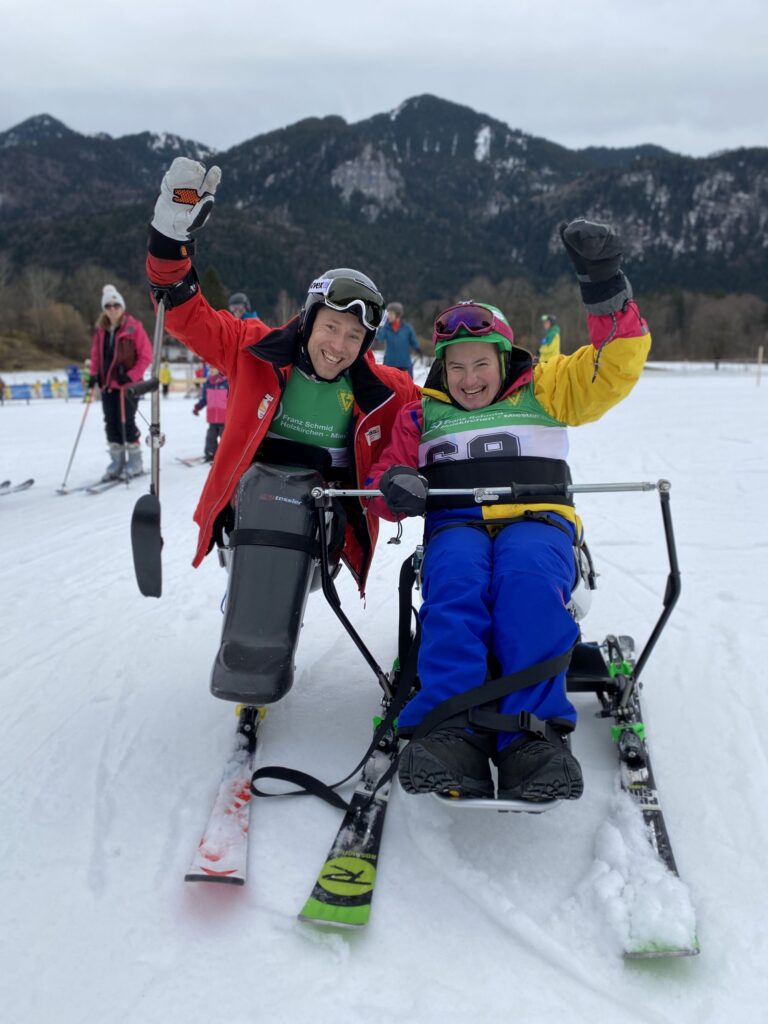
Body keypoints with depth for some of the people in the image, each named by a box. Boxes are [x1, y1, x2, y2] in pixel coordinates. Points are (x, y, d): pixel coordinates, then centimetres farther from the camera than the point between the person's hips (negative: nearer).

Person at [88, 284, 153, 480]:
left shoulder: (133, 327, -7)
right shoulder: (101, 329, 9)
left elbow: (146, 355, -8)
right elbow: (96, 354, 18)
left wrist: (131, 376, -15)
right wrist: (94, 374, 3)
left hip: (127, 384, -5)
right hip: (107, 384, 5)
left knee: (126, 423, -5)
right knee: (111, 424, 6)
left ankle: (135, 462, 8)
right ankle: (117, 463, 14)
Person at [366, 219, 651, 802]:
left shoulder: (545, 391, 19)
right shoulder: (423, 414, 23)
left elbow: (615, 368, 9)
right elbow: (384, 478, 21)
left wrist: (605, 289, -5)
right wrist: (395, 485, -5)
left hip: (537, 520, -1)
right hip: (456, 524, 1)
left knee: (530, 579, -38)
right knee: (455, 583, -36)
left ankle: (532, 737, -42)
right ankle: (452, 734, -46)